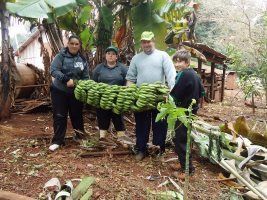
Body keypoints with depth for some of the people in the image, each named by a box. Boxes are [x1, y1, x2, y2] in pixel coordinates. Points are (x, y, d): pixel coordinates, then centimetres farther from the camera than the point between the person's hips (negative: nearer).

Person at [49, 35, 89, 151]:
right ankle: (57, 141, 12)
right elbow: (53, 70, -18)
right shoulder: (61, 56, -7)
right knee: (59, 116, 3)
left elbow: (86, 77, 8)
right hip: (59, 91, -3)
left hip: (76, 92, 3)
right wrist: (66, 80, -29)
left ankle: (80, 136, 34)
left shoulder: (82, 60, 4)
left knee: (76, 115, 16)